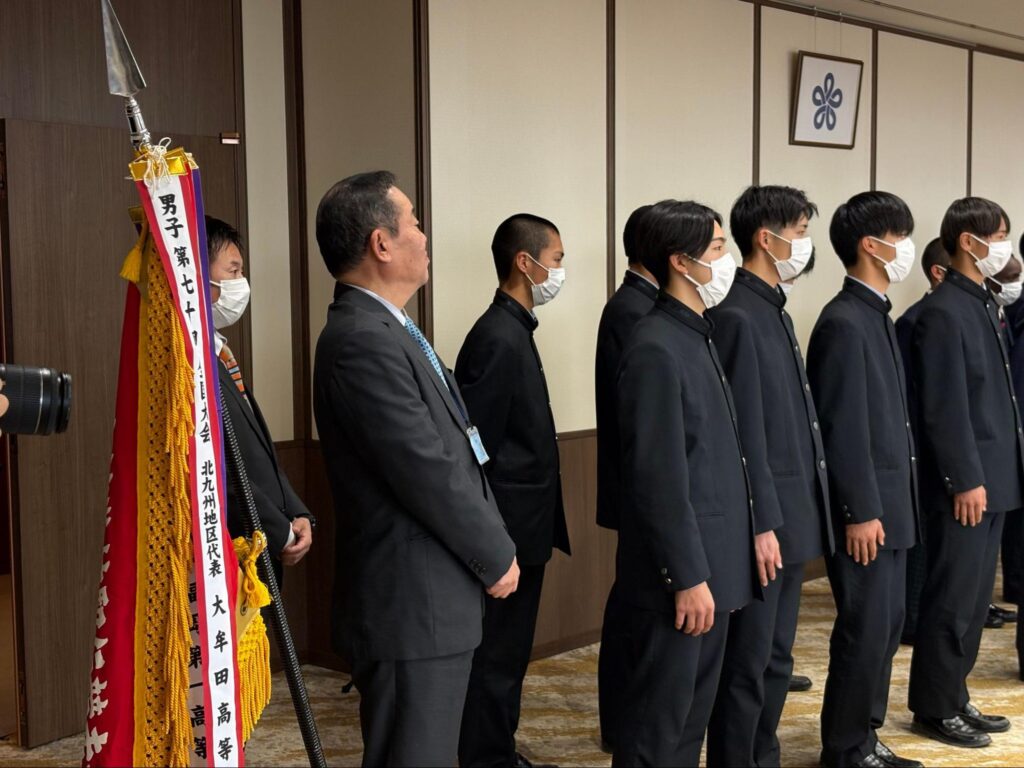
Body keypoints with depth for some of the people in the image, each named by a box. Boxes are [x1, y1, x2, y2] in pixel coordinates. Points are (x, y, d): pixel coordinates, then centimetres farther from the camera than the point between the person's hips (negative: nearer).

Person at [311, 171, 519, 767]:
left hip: (431, 598, 10)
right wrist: (497, 558, -10)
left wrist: (492, 547, 11)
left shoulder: (387, 330, 12)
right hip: (414, 605, -10)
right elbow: (427, 473, -22)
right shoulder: (365, 342, -21)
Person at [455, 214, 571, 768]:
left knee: (509, 653, 17)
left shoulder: (514, 331, 11)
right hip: (507, 529, -10)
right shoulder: (498, 338, -19)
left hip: (523, 528, 10)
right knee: (496, 656, 1)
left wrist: (538, 524, 16)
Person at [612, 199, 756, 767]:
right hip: (681, 570, -9)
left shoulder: (697, 335, 11)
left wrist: (710, 568, 14)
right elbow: (659, 478, -21)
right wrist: (688, 576, -19)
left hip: (711, 561, 9)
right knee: (659, 717, 2)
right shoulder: (655, 347, -18)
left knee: (694, 709, 17)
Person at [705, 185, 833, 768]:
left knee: (776, 658, 16)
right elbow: (744, 433, -19)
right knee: (748, 663, 0)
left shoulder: (776, 311, 15)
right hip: (765, 520, -9)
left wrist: (800, 513, 14)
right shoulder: (736, 315, -16)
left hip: (792, 514, 9)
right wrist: (761, 524, -19)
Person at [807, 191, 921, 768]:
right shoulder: (845, 323, -17)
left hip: (891, 503, 9)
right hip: (866, 509, -9)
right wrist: (861, 512, -19)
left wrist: (891, 505, 15)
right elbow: (844, 429, -20)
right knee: (866, 629, -1)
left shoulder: (878, 316, 13)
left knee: (887, 626, 15)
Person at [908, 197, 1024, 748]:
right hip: (967, 483, -9)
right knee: (952, 599, 0)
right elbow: (944, 408, -18)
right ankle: (934, 709, 11)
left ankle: (955, 697, 25)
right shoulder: (944, 312, -15)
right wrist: (966, 480, -18)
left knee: (974, 599, 15)